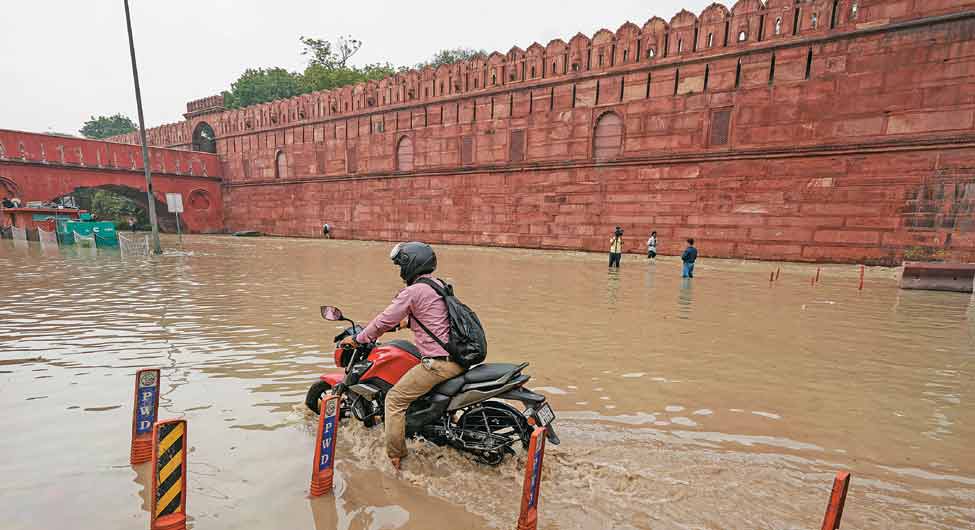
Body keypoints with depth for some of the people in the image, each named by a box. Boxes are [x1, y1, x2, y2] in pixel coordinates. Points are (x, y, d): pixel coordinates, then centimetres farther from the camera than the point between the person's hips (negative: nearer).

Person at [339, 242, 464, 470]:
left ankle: (394, 457, 10)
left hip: (437, 362, -9)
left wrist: (357, 339, 6)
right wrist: (404, 322, 32)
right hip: (459, 359, 9)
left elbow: (384, 321, -7)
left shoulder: (413, 291, -11)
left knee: (395, 399, 3)